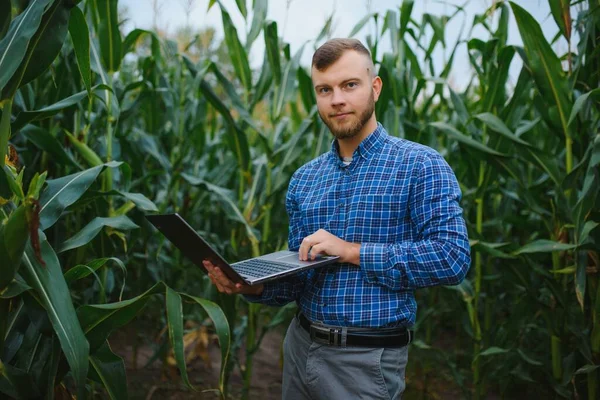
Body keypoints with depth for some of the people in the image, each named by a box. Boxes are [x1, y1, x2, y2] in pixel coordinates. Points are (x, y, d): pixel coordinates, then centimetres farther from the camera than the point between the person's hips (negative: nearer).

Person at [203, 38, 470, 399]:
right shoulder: (304, 179, 8)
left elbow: (453, 256, -20)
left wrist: (352, 251, -20)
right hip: (300, 345, 6)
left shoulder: (420, 165, -9)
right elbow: (299, 279, 10)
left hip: (367, 358, -5)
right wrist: (252, 285, -9)